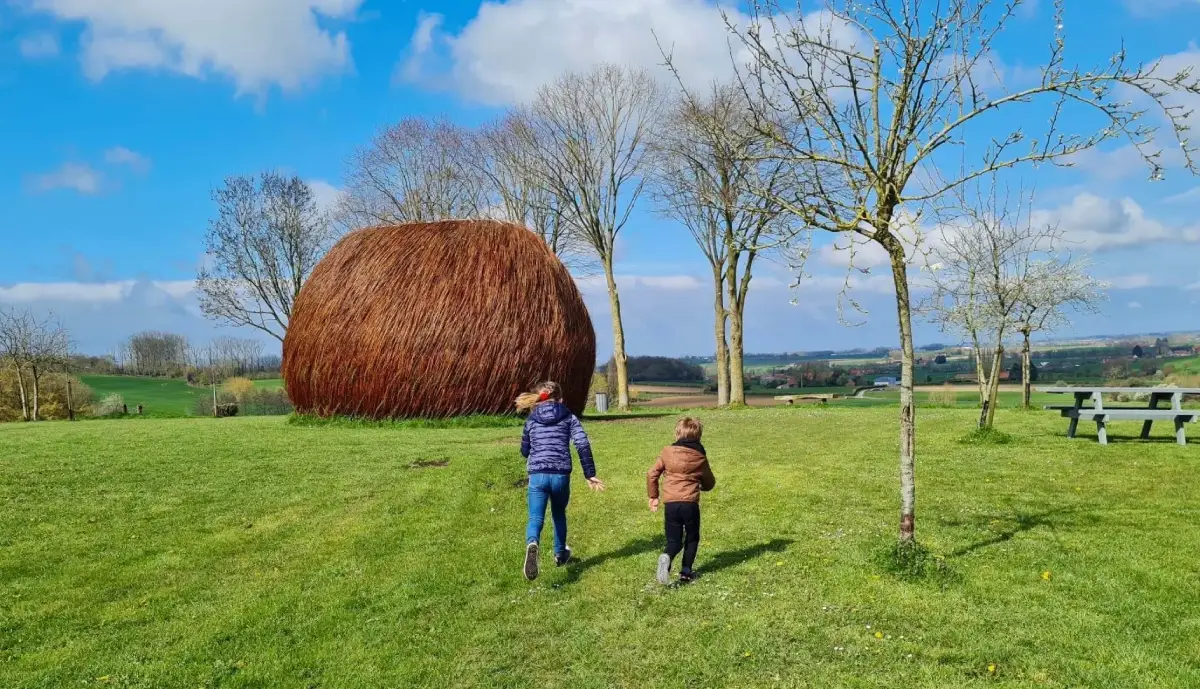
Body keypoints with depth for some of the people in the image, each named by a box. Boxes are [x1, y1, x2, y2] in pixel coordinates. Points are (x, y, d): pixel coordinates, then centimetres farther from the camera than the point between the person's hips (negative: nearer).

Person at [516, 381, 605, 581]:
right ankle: (560, 554, 39)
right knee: (559, 514, 24)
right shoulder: (569, 418, 7)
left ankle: (532, 544, -39)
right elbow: (583, 444, -6)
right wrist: (590, 474, -2)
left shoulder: (531, 420, 12)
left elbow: (524, 451, 20)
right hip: (561, 475, 0)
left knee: (535, 518, -7)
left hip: (537, 475, 0)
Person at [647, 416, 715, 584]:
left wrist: (653, 496, 15)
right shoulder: (700, 457, 7)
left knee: (674, 541, 9)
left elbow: (652, 474, 4)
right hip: (690, 503, -1)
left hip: (670, 503, 1)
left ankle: (667, 557, -21)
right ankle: (686, 571, 13)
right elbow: (709, 484, 18)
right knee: (692, 539, 19)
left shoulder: (667, 452, 6)